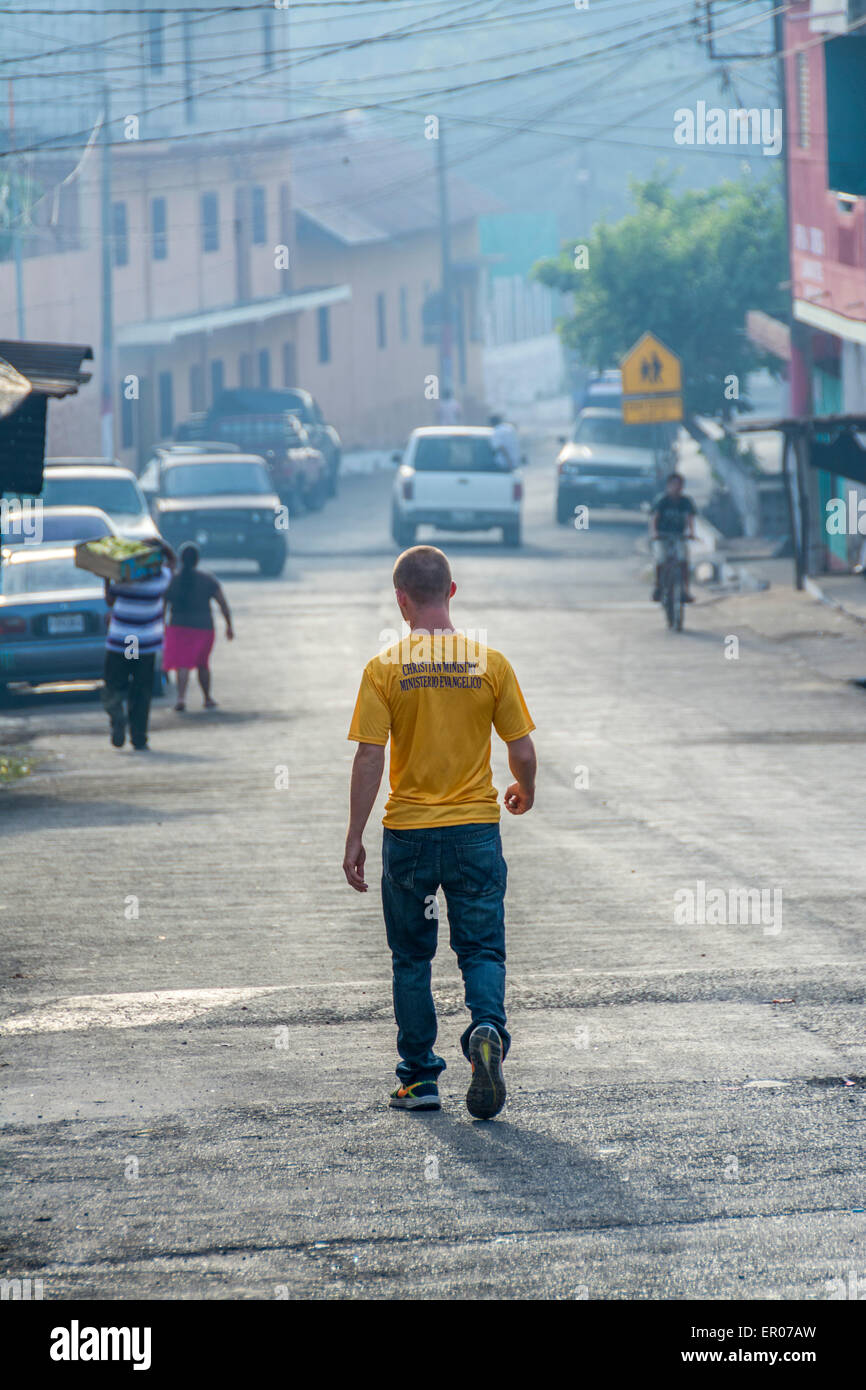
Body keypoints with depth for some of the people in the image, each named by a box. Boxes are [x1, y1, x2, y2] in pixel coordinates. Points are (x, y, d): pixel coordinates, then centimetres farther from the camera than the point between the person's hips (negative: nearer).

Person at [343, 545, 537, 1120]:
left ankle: (419, 1078, 15)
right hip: (476, 831, 0)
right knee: (482, 949, 7)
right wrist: (525, 791, 22)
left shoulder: (385, 669, -7)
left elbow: (369, 759, -10)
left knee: (412, 959, 12)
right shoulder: (490, 663, -3)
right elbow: (523, 751, 0)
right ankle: (487, 1030, -21)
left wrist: (355, 840, -3)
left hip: (408, 834, 0)